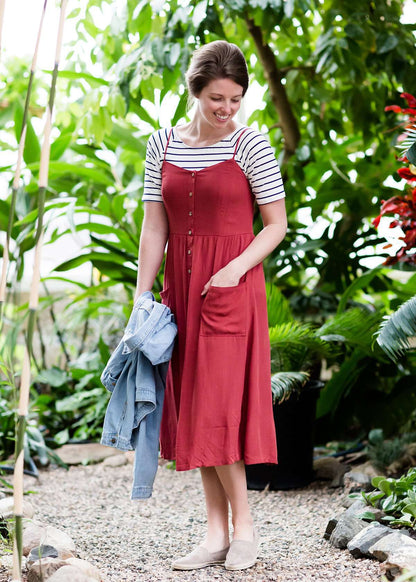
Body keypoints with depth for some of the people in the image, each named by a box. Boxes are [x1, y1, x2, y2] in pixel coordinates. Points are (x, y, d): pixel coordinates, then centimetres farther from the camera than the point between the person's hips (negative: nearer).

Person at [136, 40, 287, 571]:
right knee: (193, 409, 5)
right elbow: (154, 229, 7)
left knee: (218, 407, -8)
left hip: (232, 286, -4)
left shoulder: (250, 145, -4)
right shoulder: (162, 146, 6)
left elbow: (277, 224, -3)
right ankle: (216, 533, 13)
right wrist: (141, 297, 2)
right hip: (180, 288, 5)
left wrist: (236, 269, -16)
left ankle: (243, 526, 7)